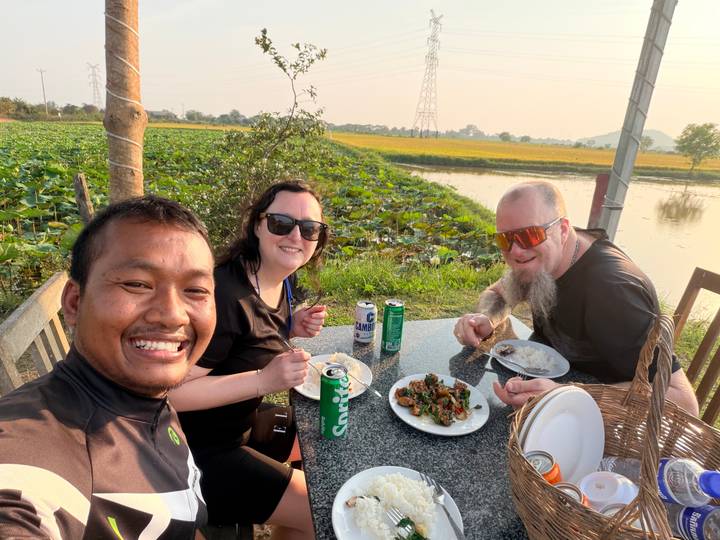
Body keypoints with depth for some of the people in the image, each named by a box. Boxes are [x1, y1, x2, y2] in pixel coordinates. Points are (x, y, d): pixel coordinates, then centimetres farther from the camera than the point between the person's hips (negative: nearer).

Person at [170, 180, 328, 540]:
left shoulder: (281, 280, -4)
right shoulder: (226, 294, -30)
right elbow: (171, 391, -27)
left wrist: (291, 328, -8)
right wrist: (265, 380, -32)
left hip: (243, 421, 8)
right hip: (203, 449, -8)